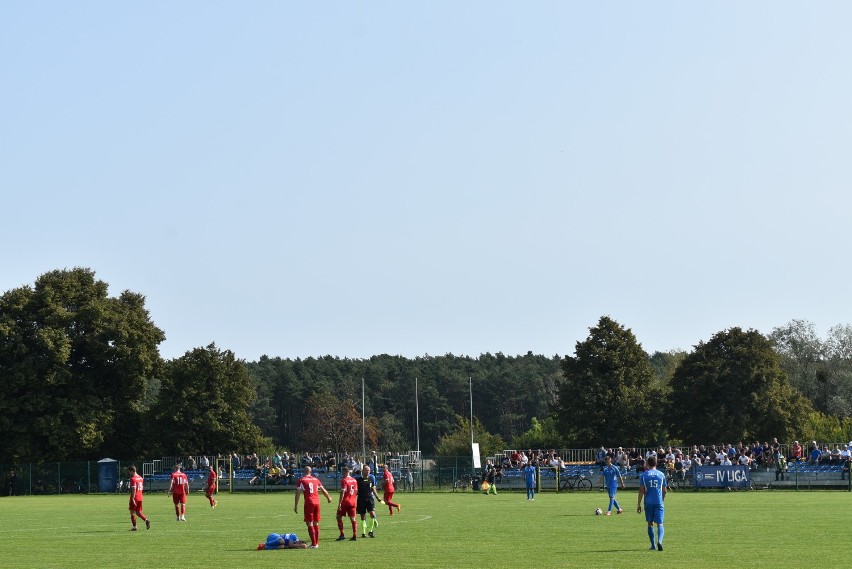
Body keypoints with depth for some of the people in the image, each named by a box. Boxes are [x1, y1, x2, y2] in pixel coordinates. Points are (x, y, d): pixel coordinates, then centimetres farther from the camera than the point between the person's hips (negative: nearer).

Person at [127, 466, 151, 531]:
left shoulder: (133, 479, -13)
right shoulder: (140, 478, 13)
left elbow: (134, 489, -20)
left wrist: (132, 499, -22)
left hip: (134, 498, -8)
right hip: (140, 498, 8)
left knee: (132, 512, 2)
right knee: (138, 512, 14)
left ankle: (134, 527, 2)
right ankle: (146, 520, -8)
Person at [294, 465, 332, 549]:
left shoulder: (301, 480, 0)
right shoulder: (315, 479, 13)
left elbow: (298, 493, -5)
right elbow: (323, 490, 21)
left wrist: (296, 505, -1)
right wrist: (329, 498, 38)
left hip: (308, 503, -4)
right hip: (317, 502, 4)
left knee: (309, 524, -1)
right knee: (316, 523, 14)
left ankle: (314, 544, -6)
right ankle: (316, 543, 20)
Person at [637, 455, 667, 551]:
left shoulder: (643, 475, -1)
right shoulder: (661, 475, 5)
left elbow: (641, 490, -3)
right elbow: (664, 490, 10)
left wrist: (639, 504, 2)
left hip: (648, 503, 0)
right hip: (659, 502, 0)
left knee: (650, 524, 13)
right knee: (659, 524, -2)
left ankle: (653, 545, 14)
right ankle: (659, 541, -27)